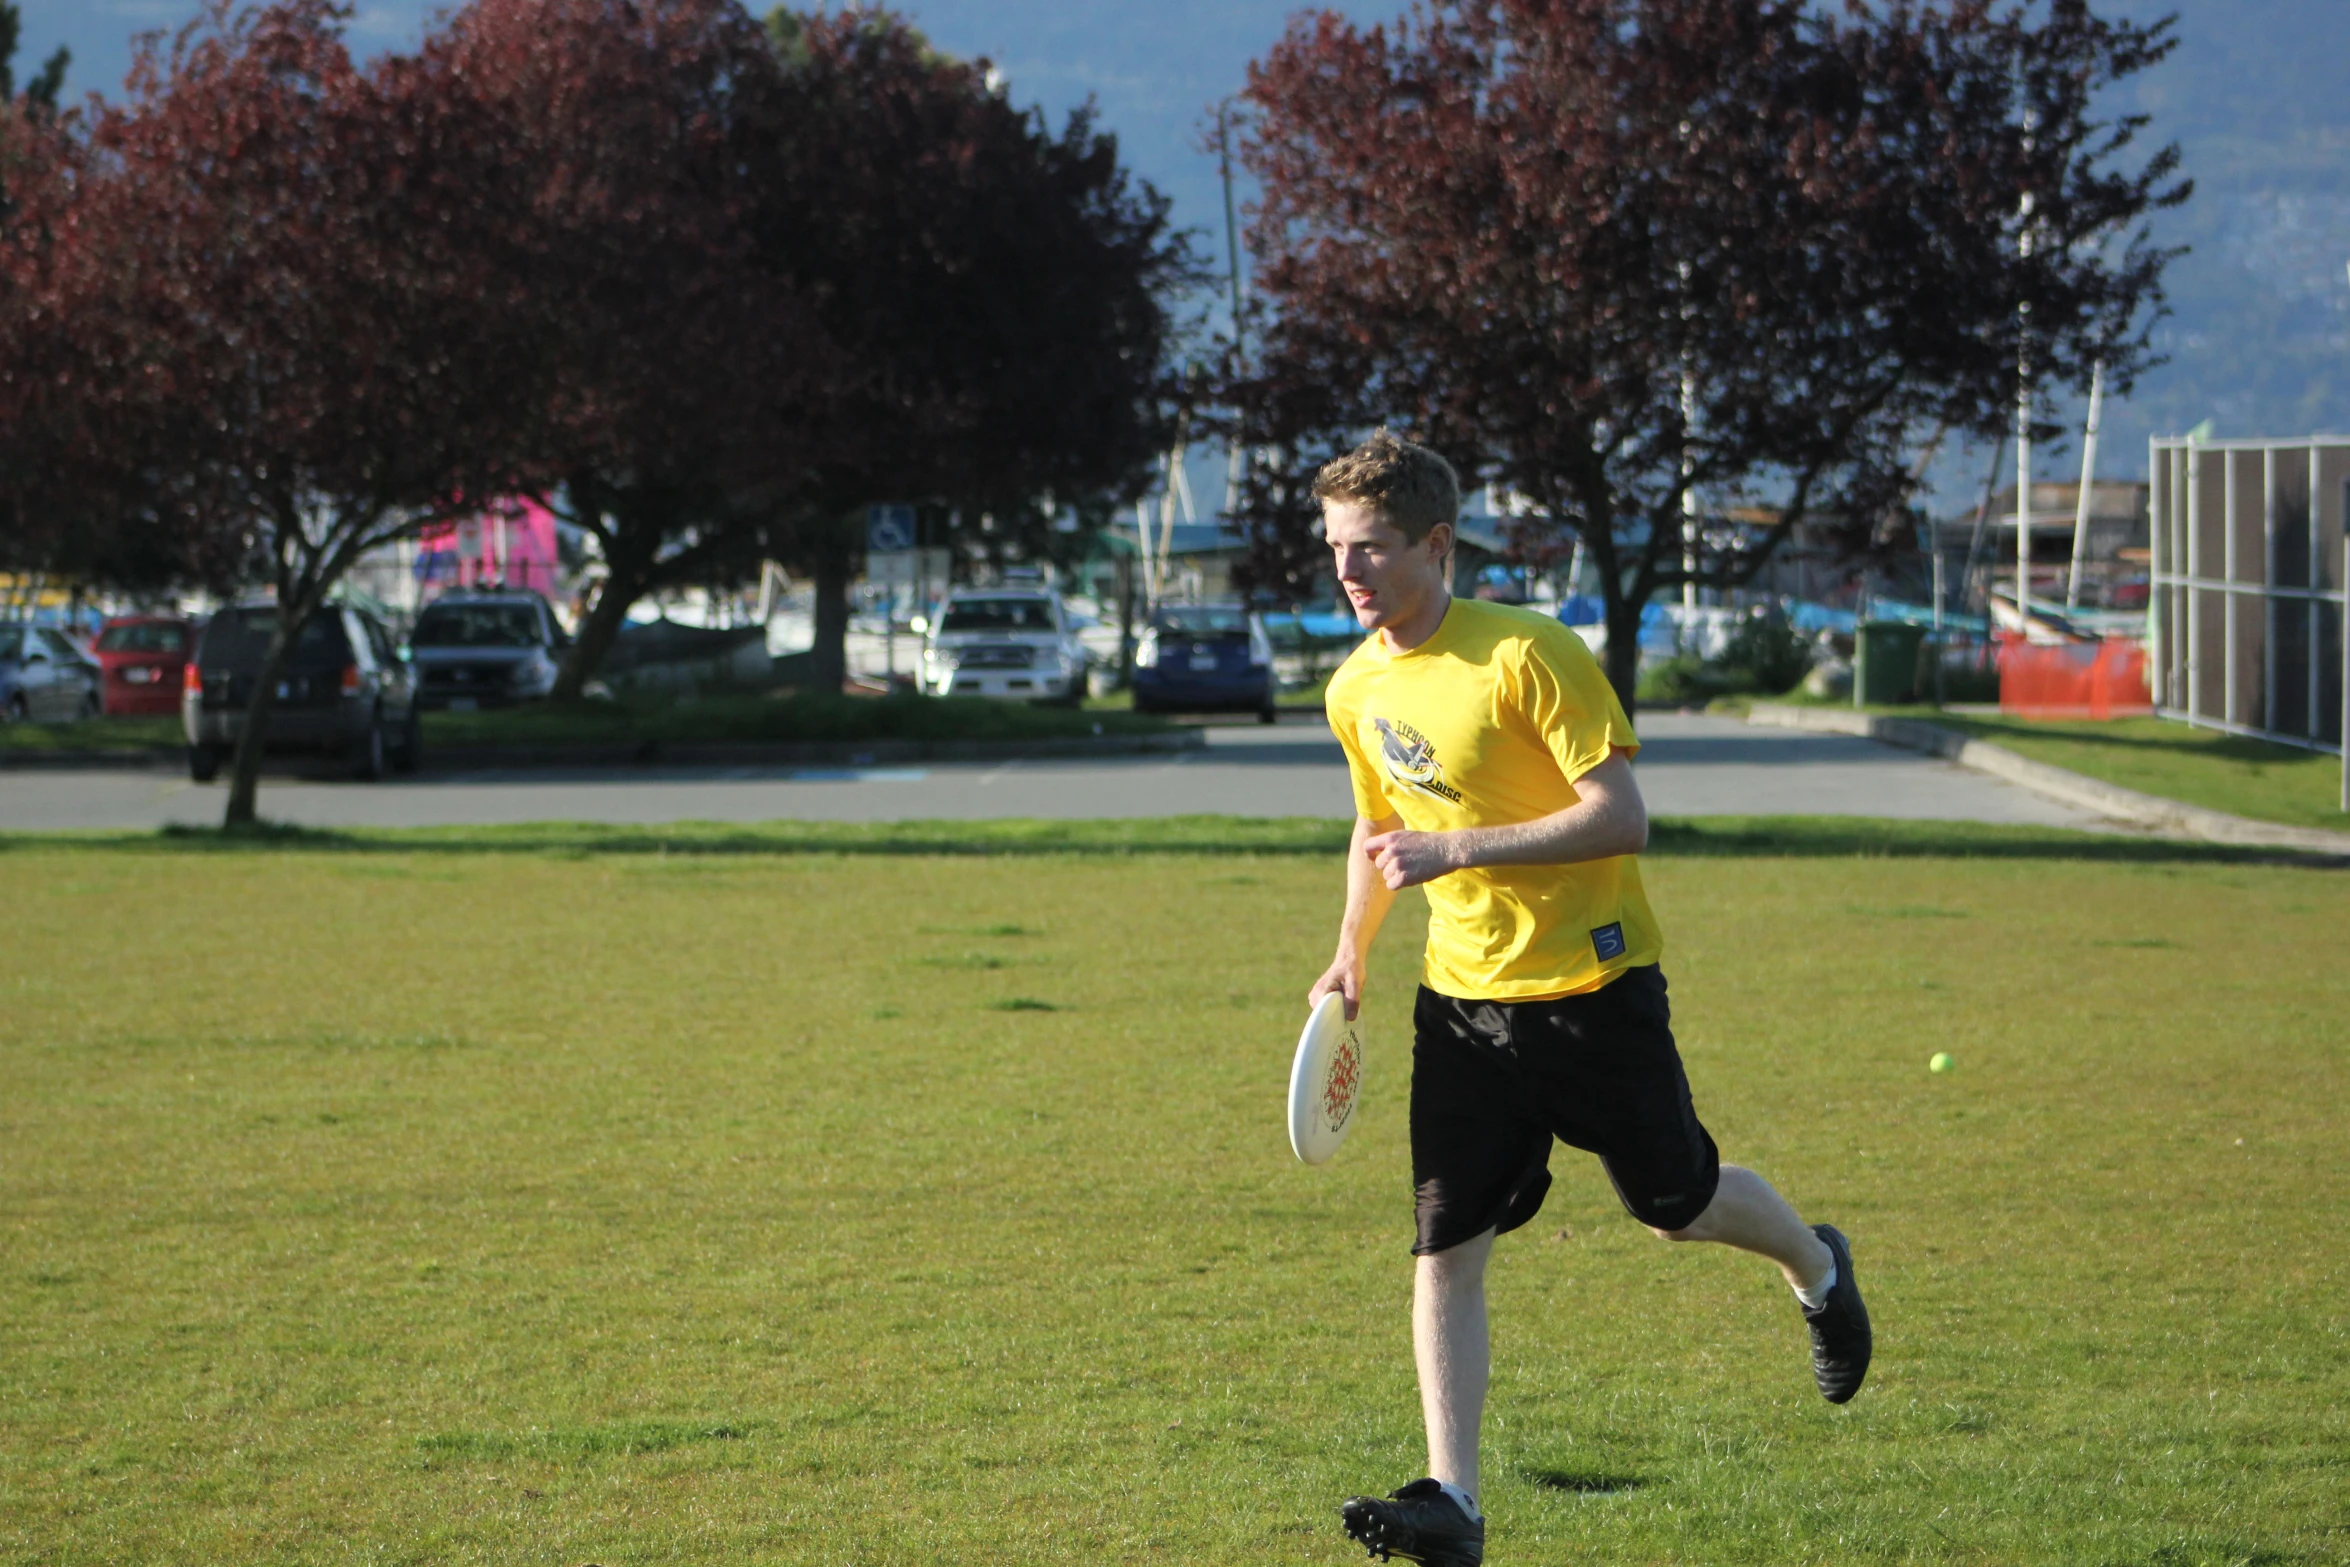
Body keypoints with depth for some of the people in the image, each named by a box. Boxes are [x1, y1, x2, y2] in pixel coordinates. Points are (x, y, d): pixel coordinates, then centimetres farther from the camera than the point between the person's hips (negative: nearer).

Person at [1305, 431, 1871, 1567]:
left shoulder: (1529, 655, -19)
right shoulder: (1357, 691, 3)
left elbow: (1622, 818, -22)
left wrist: (1458, 849, -28)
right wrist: (1350, 954, 11)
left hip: (1591, 983, -5)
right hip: (1461, 997, 5)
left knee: (1674, 1206, 9)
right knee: (1444, 1246, -6)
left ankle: (1816, 1267, 43)